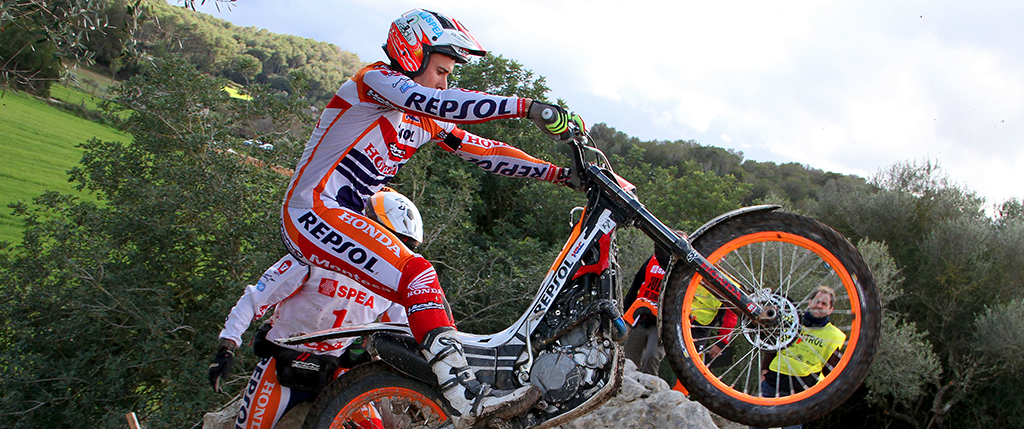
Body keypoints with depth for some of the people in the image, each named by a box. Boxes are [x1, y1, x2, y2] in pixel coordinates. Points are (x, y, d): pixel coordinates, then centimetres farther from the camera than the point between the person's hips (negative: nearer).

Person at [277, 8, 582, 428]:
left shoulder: (425, 123, 18)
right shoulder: (374, 79, -7)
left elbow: (482, 150, 12)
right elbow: (439, 102, -25)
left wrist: (558, 173, 4)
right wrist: (526, 106, -32)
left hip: (344, 221, 10)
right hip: (314, 212, -10)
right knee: (416, 274, -26)